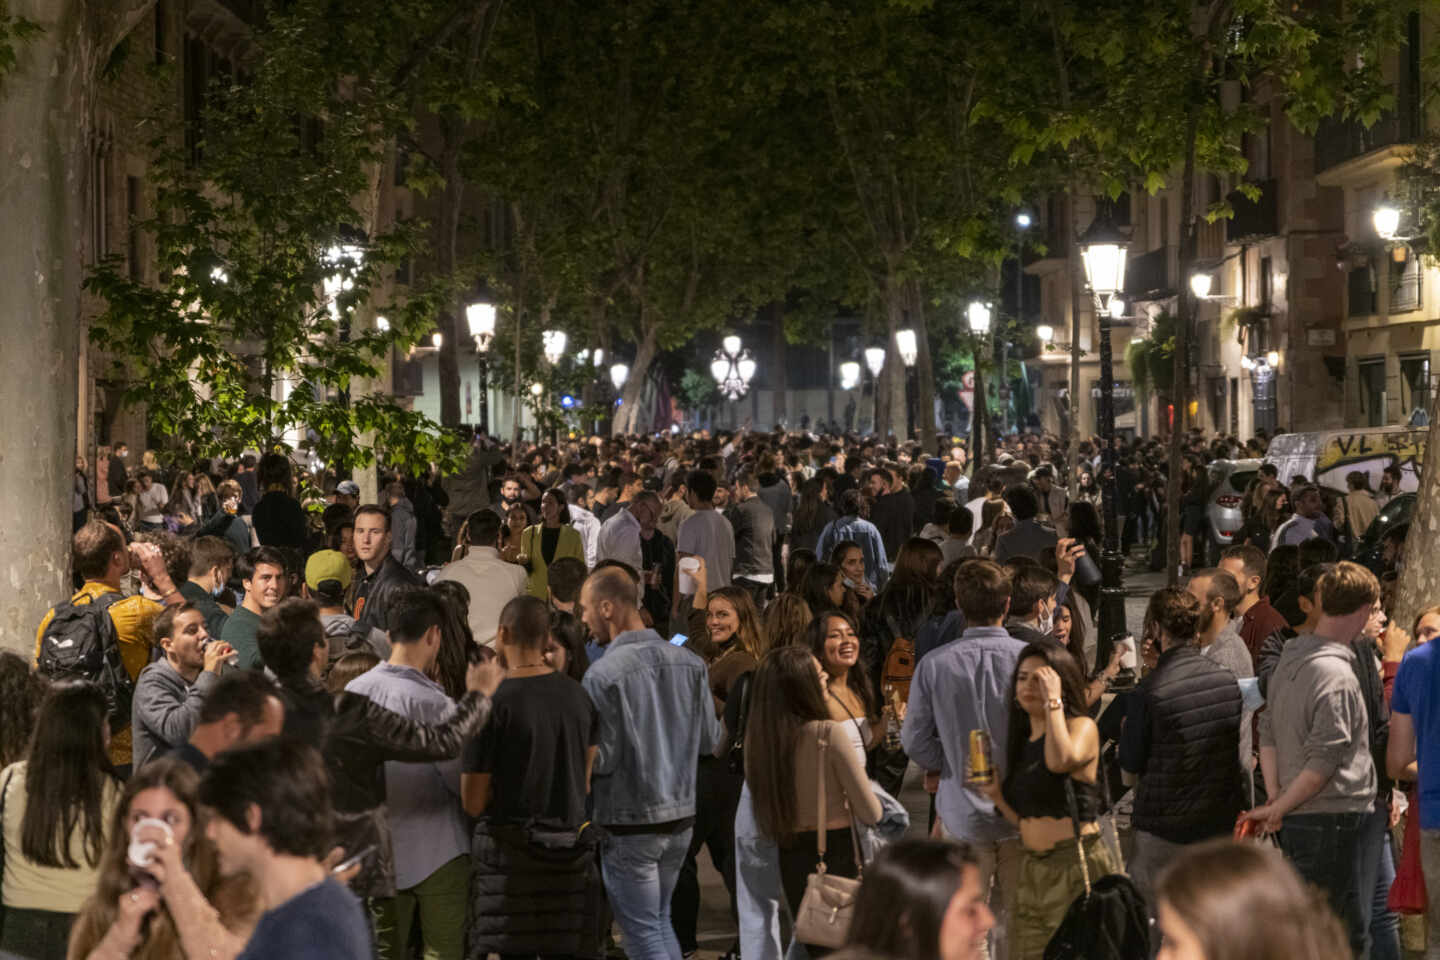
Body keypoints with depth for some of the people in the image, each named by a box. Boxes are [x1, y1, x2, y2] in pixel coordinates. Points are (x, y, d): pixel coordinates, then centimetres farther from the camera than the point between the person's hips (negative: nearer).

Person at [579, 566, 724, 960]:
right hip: (680, 815, 6)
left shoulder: (602, 674, -17)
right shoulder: (689, 662, -1)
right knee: (661, 920, 21)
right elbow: (710, 740, 6)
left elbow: (601, 760, -16)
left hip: (629, 823, -6)